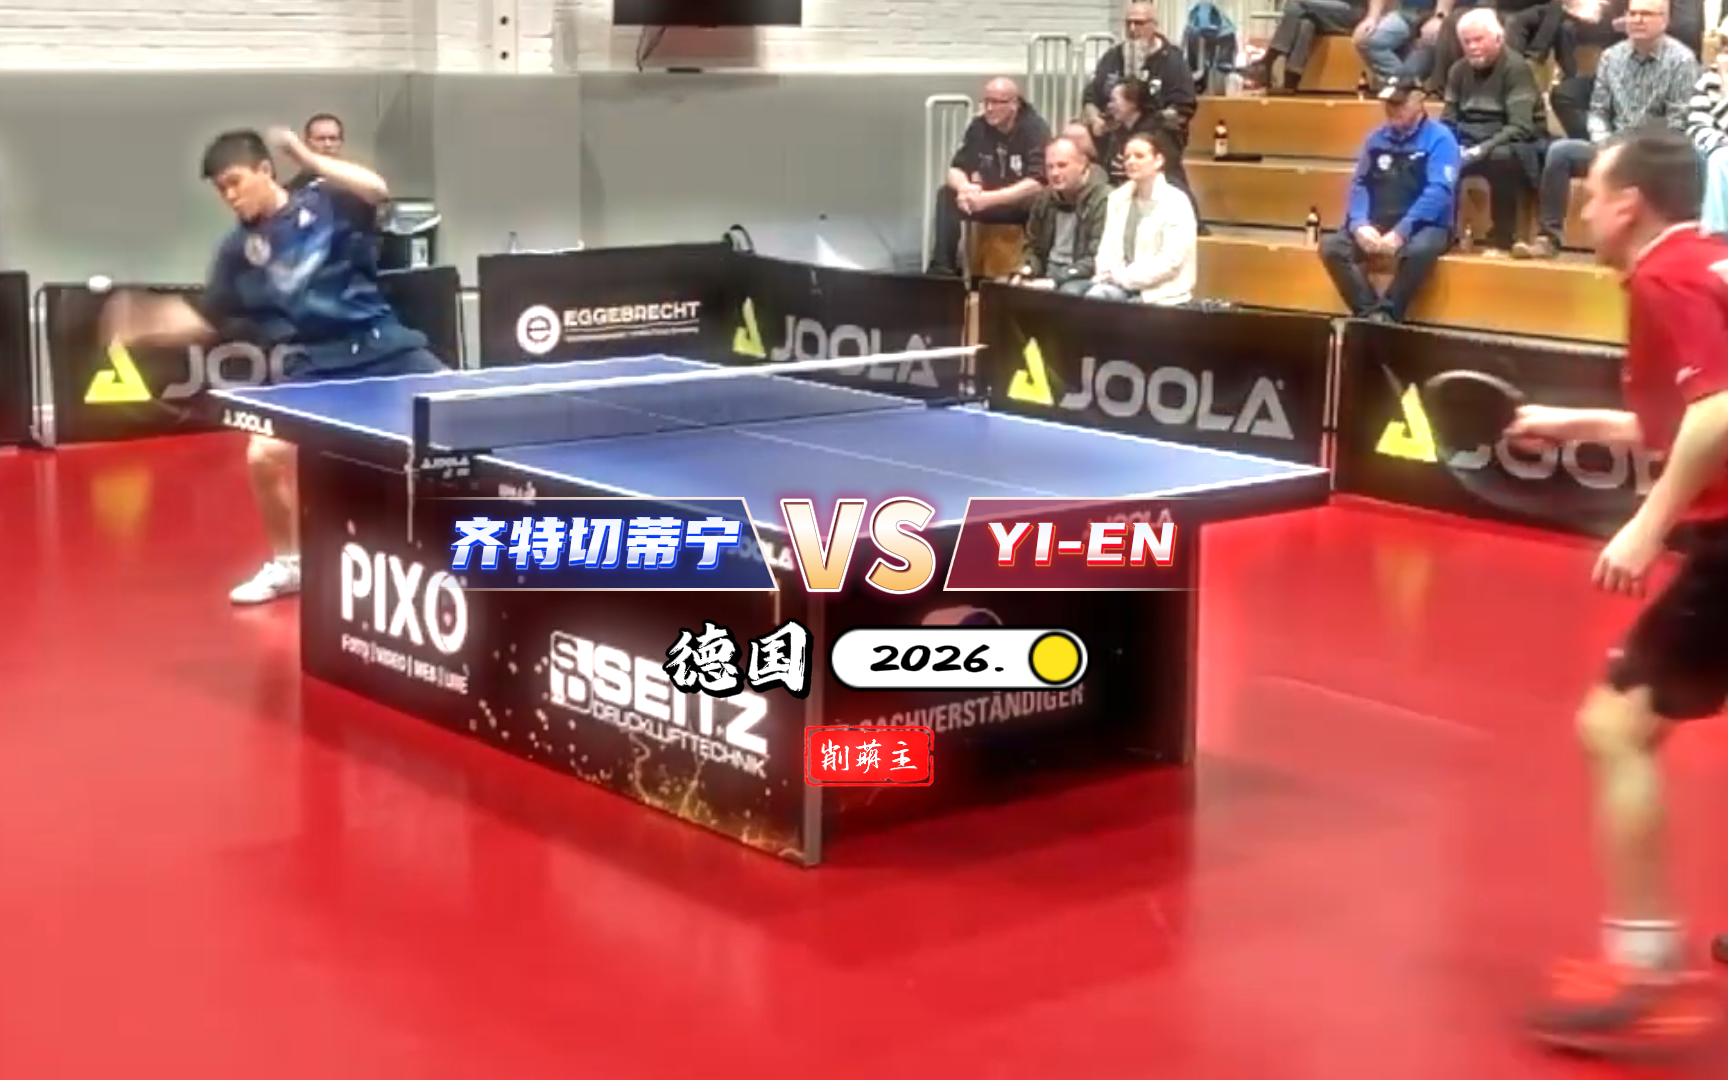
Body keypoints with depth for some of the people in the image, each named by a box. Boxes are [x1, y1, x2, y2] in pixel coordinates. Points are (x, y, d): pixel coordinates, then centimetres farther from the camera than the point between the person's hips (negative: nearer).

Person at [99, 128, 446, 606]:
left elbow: (377, 190, -23)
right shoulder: (239, 250, 5)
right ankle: (288, 563, 13)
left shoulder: (325, 201, -3)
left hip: (383, 347, -2)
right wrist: (146, 324, -4)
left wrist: (306, 156, -23)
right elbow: (208, 320, 9)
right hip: (317, 366, 3)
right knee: (263, 457, -12)